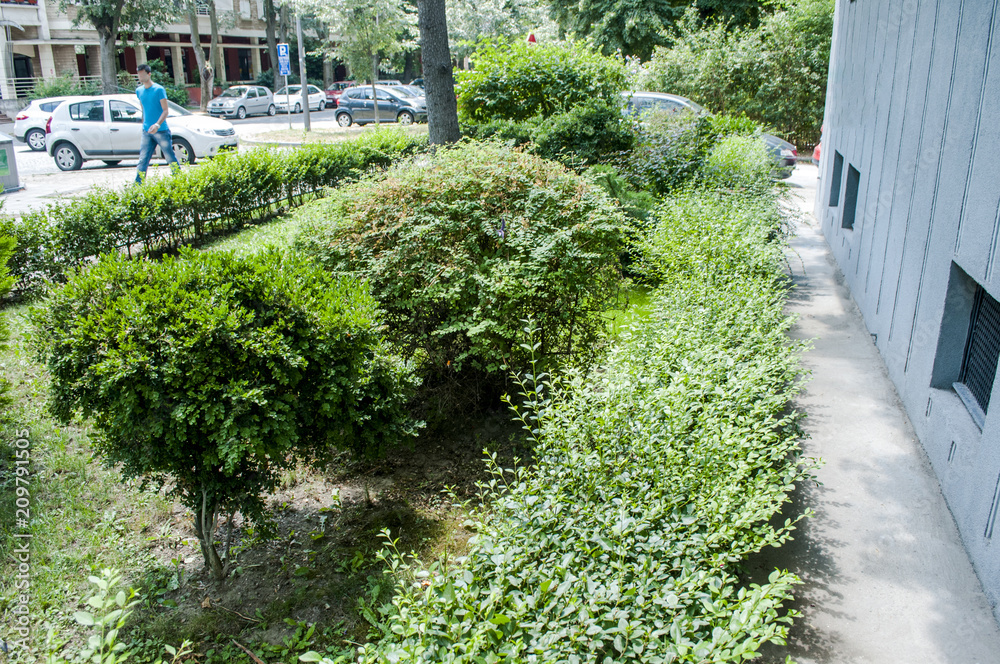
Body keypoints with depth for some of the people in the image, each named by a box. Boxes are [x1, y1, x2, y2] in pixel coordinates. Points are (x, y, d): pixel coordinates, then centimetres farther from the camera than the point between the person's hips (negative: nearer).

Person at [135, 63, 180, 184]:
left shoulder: (159, 89, -6)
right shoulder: (139, 91, 11)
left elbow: (165, 111, -11)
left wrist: (158, 124, -26)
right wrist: (144, 126, 18)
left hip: (161, 130, -5)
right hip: (146, 132, 5)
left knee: (171, 158, 1)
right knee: (143, 160, 1)